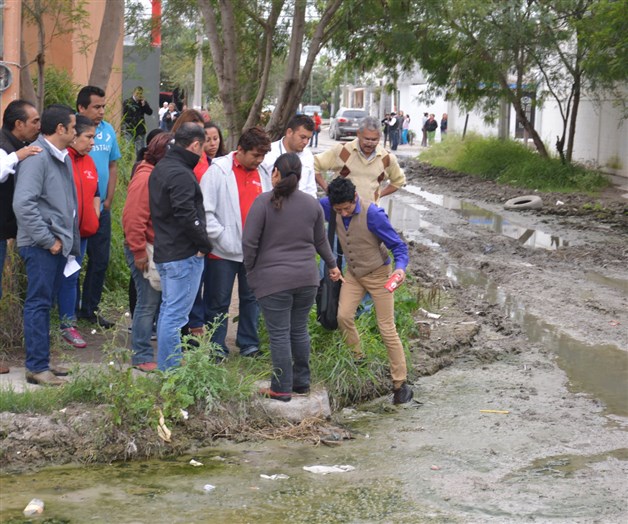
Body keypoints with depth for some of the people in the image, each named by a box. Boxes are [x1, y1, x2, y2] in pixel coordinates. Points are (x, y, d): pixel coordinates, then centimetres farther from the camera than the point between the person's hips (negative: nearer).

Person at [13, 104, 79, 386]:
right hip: (40, 246, -9)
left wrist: (69, 240, 14)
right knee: (38, 304, -5)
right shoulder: (37, 157, -16)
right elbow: (23, 204, -24)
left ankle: (41, 361, 21)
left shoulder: (62, 158, 14)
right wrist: (48, 240, -19)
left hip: (57, 244, 9)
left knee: (44, 303, 14)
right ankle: (36, 367, -2)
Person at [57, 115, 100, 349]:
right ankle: (67, 323, 5)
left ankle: (68, 323, 16)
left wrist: (95, 216, 10)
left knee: (71, 276, 11)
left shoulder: (88, 161, 12)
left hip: (83, 230, 7)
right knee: (68, 277, -2)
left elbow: (95, 192, 23)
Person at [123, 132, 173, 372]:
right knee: (148, 303, -4)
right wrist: (139, 252, -20)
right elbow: (132, 218, -22)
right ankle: (142, 357, 4)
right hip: (147, 252, -9)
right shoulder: (145, 178, -17)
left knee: (159, 301, 13)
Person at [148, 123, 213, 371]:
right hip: (184, 254, -11)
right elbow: (186, 215, -24)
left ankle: (165, 368, 25)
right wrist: (205, 244, -12)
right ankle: (170, 372, -3)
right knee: (175, 315, -6)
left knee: (168, 310, 18)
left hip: (164, 251, 11)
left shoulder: (160, 168, 14)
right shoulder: (180, 174, -18)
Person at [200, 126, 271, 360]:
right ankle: (217, 348, 15)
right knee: (220, 302, 4)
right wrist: (221, 237, -14)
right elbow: (205, 211, -11)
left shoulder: (261, 172, 8)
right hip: (224, 251, -5)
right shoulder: (218, 170, -8)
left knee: (251, 297, 13)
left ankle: (249, 343, 26)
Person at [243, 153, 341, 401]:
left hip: (273, 280, -5)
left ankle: (282, 389, 7)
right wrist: (332, 264, 34)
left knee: (279, 335, 1)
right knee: (300, 331, 17)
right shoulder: (312, 204, 6)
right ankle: (302, 382, 26)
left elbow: (249, 242, -11)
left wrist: (251, 270, 5)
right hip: (306, 278, 5)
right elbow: (321, 241, 17)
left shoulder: (263, 202, -9)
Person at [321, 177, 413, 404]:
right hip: (353, 274, 5)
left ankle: (401, 384, 4)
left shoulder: (372, 213, -28)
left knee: (387, 329, -4)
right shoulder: (328, 206, -14)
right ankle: (358, 360, 13)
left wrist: (400, 267, -39)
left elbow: (398, 245, -21)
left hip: (378, 274, -5)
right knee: (343, 317, -12)